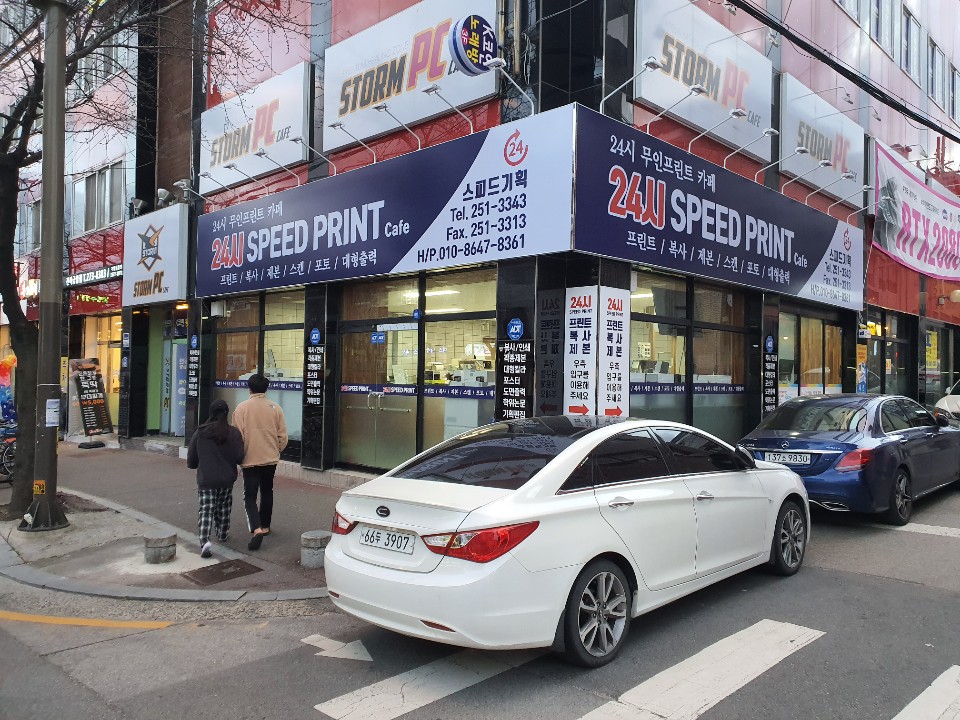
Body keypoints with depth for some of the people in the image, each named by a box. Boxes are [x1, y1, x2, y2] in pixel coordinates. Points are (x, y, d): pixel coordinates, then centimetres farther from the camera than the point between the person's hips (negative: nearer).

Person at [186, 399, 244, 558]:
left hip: (205, 480, -1)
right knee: (224, 509, 21)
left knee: (205, 511, -1)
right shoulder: (234, 433, -7)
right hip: (227, 479, 1)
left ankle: (205, 541, -19)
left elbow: (191, 461, 2)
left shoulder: (200, 433, -2)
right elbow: (239, 457, -11)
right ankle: (222, 534, 35)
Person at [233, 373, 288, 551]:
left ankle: (257, 529, -17)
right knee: (267, 492, 20)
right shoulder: (275, 408, -2)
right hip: (271, 459, 3)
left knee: (250, 496, 1)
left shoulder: (242, 407, -9)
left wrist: (239, 456, 9)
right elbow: (283, 437, 0)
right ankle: (265, 526, 29)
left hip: (250, 460, -3)